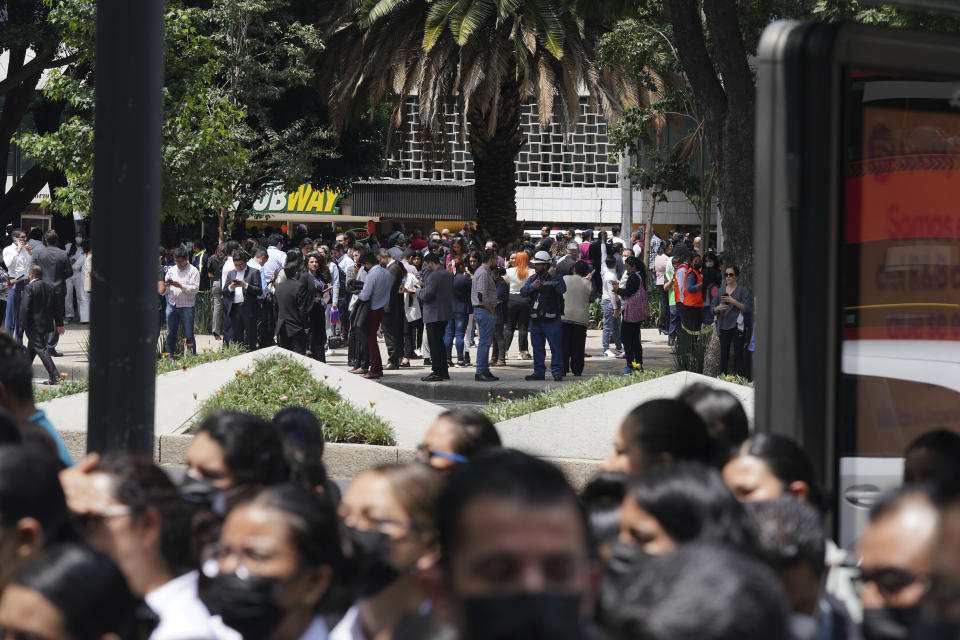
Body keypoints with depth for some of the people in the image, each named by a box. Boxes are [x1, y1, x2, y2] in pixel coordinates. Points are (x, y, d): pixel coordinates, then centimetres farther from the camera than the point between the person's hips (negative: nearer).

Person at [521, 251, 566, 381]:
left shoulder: (555, 278, -1)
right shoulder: (532, 278, 15)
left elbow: (562, 289, -18)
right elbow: (523, 292, 5)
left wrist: (554, 277, -23)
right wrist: (532, 286, -13)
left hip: (552, 318, -6)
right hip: (535, 319, 6)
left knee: (556, 346, -6)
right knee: (537, 347, 10)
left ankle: (557, 372, -3)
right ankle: (538, 372, 18)